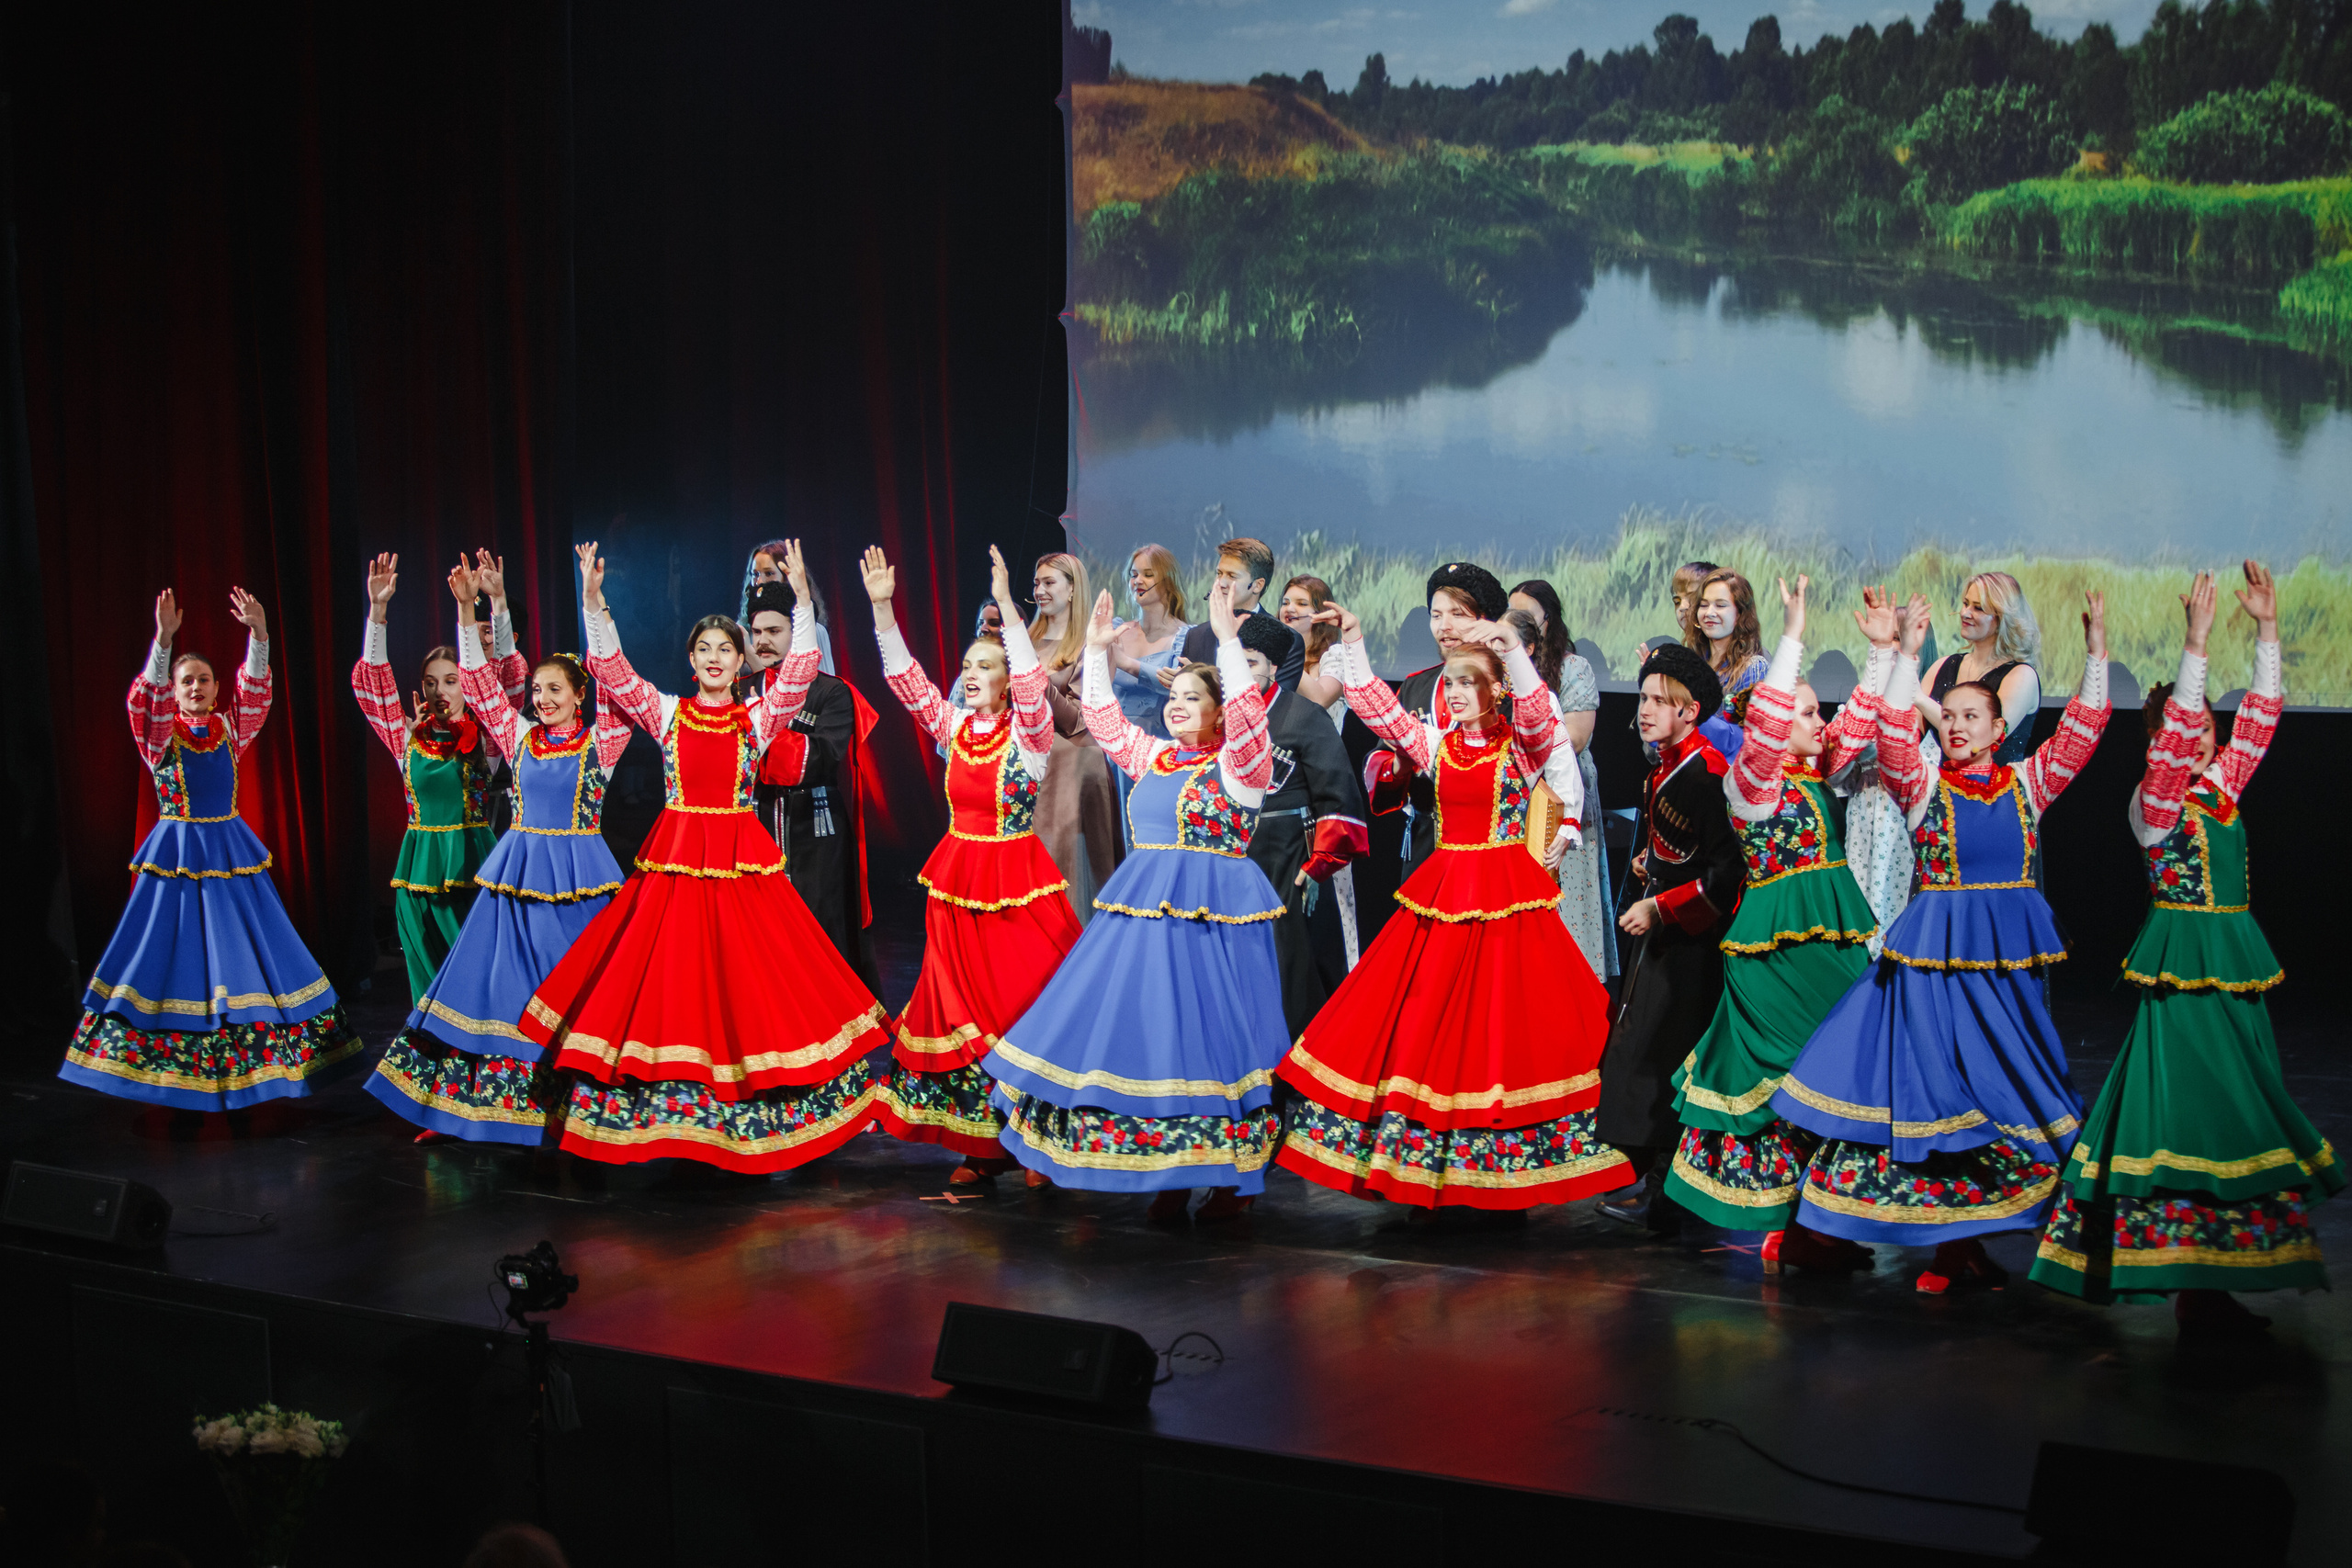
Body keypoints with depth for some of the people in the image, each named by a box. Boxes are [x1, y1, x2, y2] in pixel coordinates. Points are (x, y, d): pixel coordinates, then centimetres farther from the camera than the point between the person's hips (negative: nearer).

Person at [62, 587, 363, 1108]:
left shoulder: (229, 729, 6)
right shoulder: (161, 734, -2)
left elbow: (255, 691, -8)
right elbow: (152, 696, -21)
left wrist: (259, 634, -25)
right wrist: (163, 640, -38)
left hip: (230, 848, 3)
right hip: (177, 850, -3)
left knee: (243, 942, 4)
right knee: (175, 948, -2)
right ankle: (175, 1062, 4)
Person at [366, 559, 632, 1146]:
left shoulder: (600, 741, -2)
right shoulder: (519, 737, 9)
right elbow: (480, 680, 4)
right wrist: (467, 608, -5)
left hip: (578, 873, -4)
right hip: (517, 870, 4)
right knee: (501, 980, 7)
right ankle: (459, 1105, 14)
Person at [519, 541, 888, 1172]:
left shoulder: (759, 717, 4)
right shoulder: (666, 713, 7)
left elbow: (799, 671, -9)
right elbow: (609, 669, -3)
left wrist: (802, 599, -19)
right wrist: (594, 601, -15)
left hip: (742, 862, -1)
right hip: (675, 860, 1)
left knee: (747, 981, -2)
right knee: (668, 976, -2)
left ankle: (749, 1119, 8)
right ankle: (673, 1117, 6)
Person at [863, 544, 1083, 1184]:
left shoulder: (1030, 733, -8)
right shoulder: (953, 726, 6)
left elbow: (1031, 683, -26)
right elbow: (905, 677, 0)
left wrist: (1006, 604, -35)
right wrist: (882, 607, -11)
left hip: (1018, 882, -5)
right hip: (956, 882, 6)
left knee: (1025, 1003, -6)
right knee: (962, 1010, 7)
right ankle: (984, 1145, 16)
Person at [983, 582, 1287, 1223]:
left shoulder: (1239, 763, -3)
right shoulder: (1154, 757, 16)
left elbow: (1248, 714, -21)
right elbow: (1104, 717, 22)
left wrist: (1228, 641, -25)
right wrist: (1097, 651, 16)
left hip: (1215, 913, -7)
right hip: (1145, 909, 7)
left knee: (1209, 1034, -6)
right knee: (1149, 1032, 5)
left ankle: (1234, 1178, 4)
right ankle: (1171, 1176, 14)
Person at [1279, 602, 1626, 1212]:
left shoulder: (1522, 746, -2)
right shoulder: (1436, 744, 10)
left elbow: (1538, 713, -23)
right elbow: (1377, 707, 5)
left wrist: (1511, 649, -36)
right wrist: (1353, 645, -6)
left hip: (1506, 897, -5)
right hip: (1442, 891, 5)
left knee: (1500, 1025, -4)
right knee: (1418, 1024, 3)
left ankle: (1510, 1173, 5)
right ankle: (1420, 1163, 12)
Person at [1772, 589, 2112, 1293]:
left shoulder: (2025, 785, 9)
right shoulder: (1923, 785, 2)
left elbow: (2081, 730, 4)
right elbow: (1894, 733, -12)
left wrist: (2096, 651, -3)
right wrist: (1906, 655, -19)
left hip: (2010, 954, 3)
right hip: (1937, 951, -3)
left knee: (2005, 1087, 5)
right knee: (1937, 1083, -5)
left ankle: (1968, 1241, 14)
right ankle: (1951, 1243, 3)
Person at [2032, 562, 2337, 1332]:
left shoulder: (2220, 792, 12)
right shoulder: (2154, 800, -7)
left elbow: (2259, 719, 12)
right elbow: (2173, 731, -22)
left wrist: (2267, 629, 7)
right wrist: (2196, 643, -26)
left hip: (2236, 965, 8)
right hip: (2185, 969, -8)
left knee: (2234, 1115, 8)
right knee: (2193, 1107, -9)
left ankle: (2210, 1281, 13)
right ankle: (2195, 1287, -5)